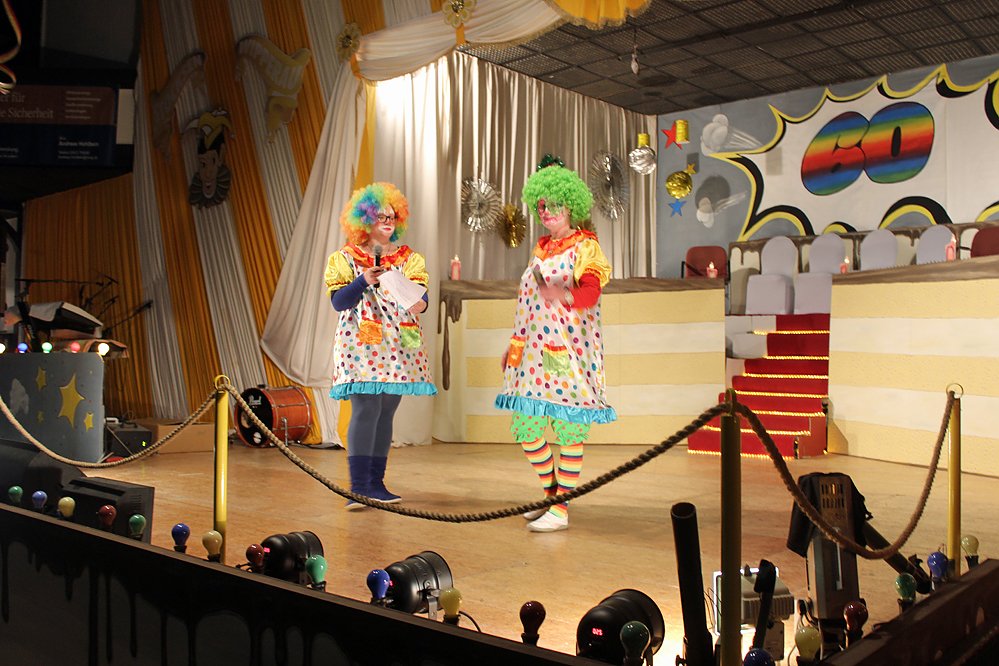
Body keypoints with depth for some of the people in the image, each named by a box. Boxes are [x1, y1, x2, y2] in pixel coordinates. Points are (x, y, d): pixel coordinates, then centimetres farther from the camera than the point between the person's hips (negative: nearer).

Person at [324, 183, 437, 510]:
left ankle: (376, 483, 14)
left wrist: (419, 302, -25)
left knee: (385, 413, 7)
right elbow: (338, 301, -6)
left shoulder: (409, 258, 12)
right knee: (366, 410, -14)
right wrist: (364, 281, -22)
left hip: (399, 346, 4)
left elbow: (421, 293, -2)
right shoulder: (345, 258, 4)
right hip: (361, 345, -4)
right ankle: (358, 487, -12)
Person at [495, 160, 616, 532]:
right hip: (536, 349, 8)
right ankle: (551, 492, 26)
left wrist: (558, 293, -33)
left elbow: (590, 293, -17)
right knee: (526, 425, 9)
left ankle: (561, 510, 4)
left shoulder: (585, 246, -3)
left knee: (567, 429, -4)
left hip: (569, 351, -8)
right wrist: (514, 344, 20)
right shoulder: (542, 248, 18)